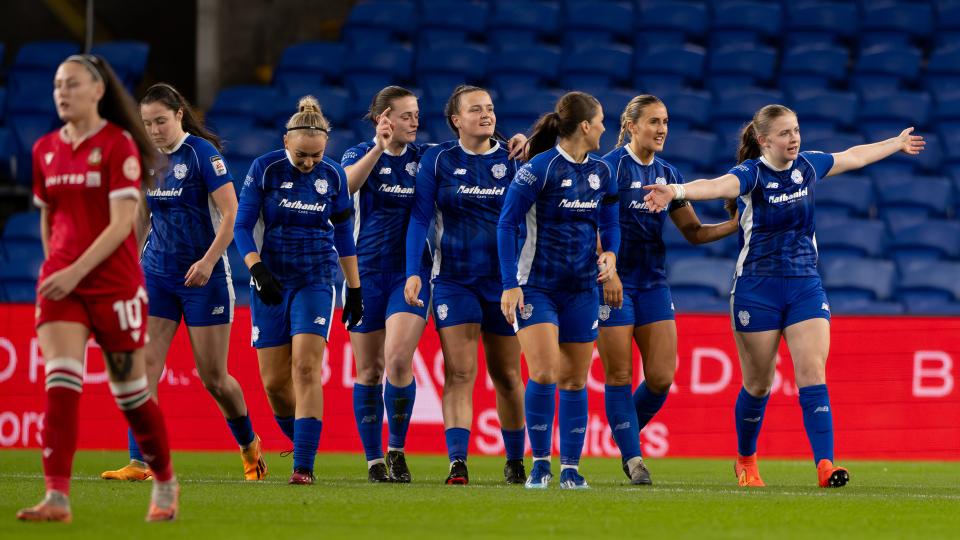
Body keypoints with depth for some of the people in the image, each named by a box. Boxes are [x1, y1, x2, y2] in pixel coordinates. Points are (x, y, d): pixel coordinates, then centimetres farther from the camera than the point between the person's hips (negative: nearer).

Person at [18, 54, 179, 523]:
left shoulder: (119, 145, -9)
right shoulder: (45, 150, 8)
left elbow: (121, 223, -16)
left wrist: (77, 271, -22)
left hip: (113, 282, -4)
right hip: (60, 282, 4)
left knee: (130, 390, 6)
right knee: (60, 382, -13)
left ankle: (165, 483, 27)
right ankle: (57, 497, -19)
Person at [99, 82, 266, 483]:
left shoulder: (203, 153, -11)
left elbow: (231, 213, -15)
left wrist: (208, 261, -23)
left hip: (203, 277, -5)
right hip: (157, 276, 5)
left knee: (213, 377, 2)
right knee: (144, 366, -10)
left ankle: (249, 445, 28)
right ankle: (138, 462, -12)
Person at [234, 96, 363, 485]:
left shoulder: (333, 175, 0)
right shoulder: (265, 169, -6)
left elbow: (343, 235, 10)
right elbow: (242, 226, -5)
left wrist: (354, 290, 11)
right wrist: (257, 269, -20)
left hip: (316, 281, 0)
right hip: (271, 281, 0)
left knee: (306, 368, -16)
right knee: (274, 381, 0)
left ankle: (304, 465, -17)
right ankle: (303, 444, 24)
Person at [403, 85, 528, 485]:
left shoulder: (511, 159, 4)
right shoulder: (438, 160, 0)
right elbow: (419, 217, -3)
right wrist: (413, 272, -13)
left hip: (504, 280, 2)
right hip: (455, 279, -2)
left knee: (506, 375, 10)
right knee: (459, 373, -12)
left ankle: (515, 461, 23)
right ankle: (457, 463, -17)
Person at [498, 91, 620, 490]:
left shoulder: (601, 172, 7)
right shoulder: (539, 168, -12)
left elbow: (609, 223, 19)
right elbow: (507, 224, -10)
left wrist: (610, 255, -3)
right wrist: (510, 284, -14)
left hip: (581, 288, 5)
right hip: (536, 285, -5)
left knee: (574, 379, 6)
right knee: (543, 373, -16)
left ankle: (571, 468, 12)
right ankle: (540, 462, -2)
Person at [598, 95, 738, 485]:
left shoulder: (668, 174, 11)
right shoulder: (611, 167, -8)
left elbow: (694, 232, 14)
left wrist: (736, 224, -1)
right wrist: (607, 271, -26)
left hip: (653, 283, 6)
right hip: (613, 283, -6)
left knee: (662, 377, -1)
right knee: (620, 377, -3)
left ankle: (624, 435, 23)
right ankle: (633, 458, 5)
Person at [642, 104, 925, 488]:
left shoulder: (808, 166, 4)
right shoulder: (751, 174, -13)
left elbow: (854, 156, 24)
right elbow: (716, 186, -35)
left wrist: (897, 144, 39)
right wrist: (676, 191, -56)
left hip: (805, 287, 4)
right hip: (757, 291, -4)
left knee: (813, 376, -10)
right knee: (758, 385, 6)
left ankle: (825, 466, -17)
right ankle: (746, 461, 29)